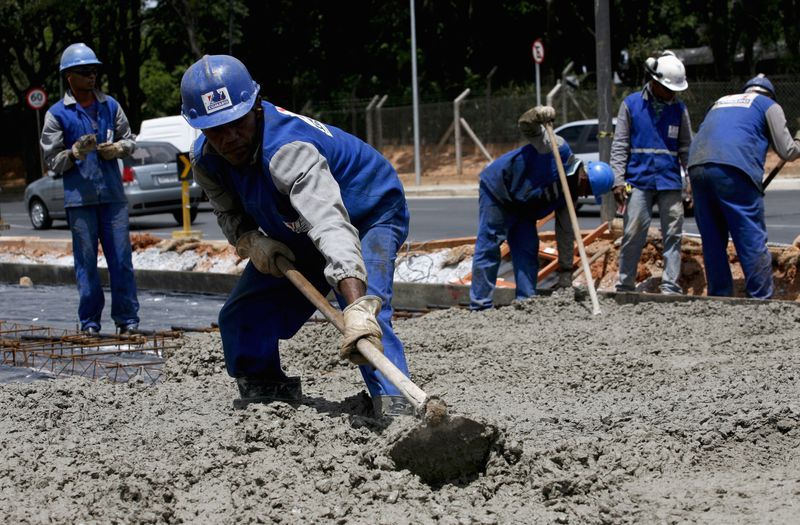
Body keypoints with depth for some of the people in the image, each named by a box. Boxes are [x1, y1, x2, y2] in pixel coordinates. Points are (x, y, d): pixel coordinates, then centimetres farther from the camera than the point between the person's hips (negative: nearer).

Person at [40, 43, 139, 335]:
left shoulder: (110, 106, 10)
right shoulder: (58, 114, 1)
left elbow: (129, 140, 19)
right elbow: (52, 160, 1)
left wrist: (118, 148, -3)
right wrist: (76, 153, -17)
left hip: (113, 194, 2)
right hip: (79, 198, -2)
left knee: (121, 257, 0)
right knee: (86, 261, 0)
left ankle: (127, 319, 6)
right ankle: (89, 321, 8)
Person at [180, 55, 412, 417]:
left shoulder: (287, 149, -43)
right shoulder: (206, 160, -17)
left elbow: (331, 225, -56)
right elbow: (229, 213, 3)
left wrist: (357, 307, -70)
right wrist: (250, 241, -22)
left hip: (369, 217, -7)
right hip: (294, 234, 8)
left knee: (365, 316, -32)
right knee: (241, 317, 5)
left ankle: (394, 407, -31)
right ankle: (264, 393, 26)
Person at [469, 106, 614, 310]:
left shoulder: (570, 193, 1)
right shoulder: (559, 151, -20)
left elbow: (565, 232, 6)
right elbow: (526, 126, -21)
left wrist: (565, 271, 3)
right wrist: (538, 115, -46)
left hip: (521, 208, 8)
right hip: (496, 189, -8)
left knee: (527, 251, 3)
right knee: (489, 248, -10)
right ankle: (480, 305, -12)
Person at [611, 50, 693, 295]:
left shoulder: (679, 109, 10)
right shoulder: (631, 104, 4)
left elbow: (686, 147, 13)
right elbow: (619, 146, 3)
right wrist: (618, 180, -5)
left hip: (670, 182, 2)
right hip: (639, 180, -2)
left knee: (673, 235, 0)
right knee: (633, 235, -3)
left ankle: (670, 286, 5)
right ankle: (625, 286, 7)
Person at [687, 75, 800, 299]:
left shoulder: (720, 102, 32)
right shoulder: (768, 105, 17)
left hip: (697, 166, 5)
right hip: (734, 170, -5)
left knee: (713, 242, 11)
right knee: (752, 241, -1)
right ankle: (761, 299, -2)